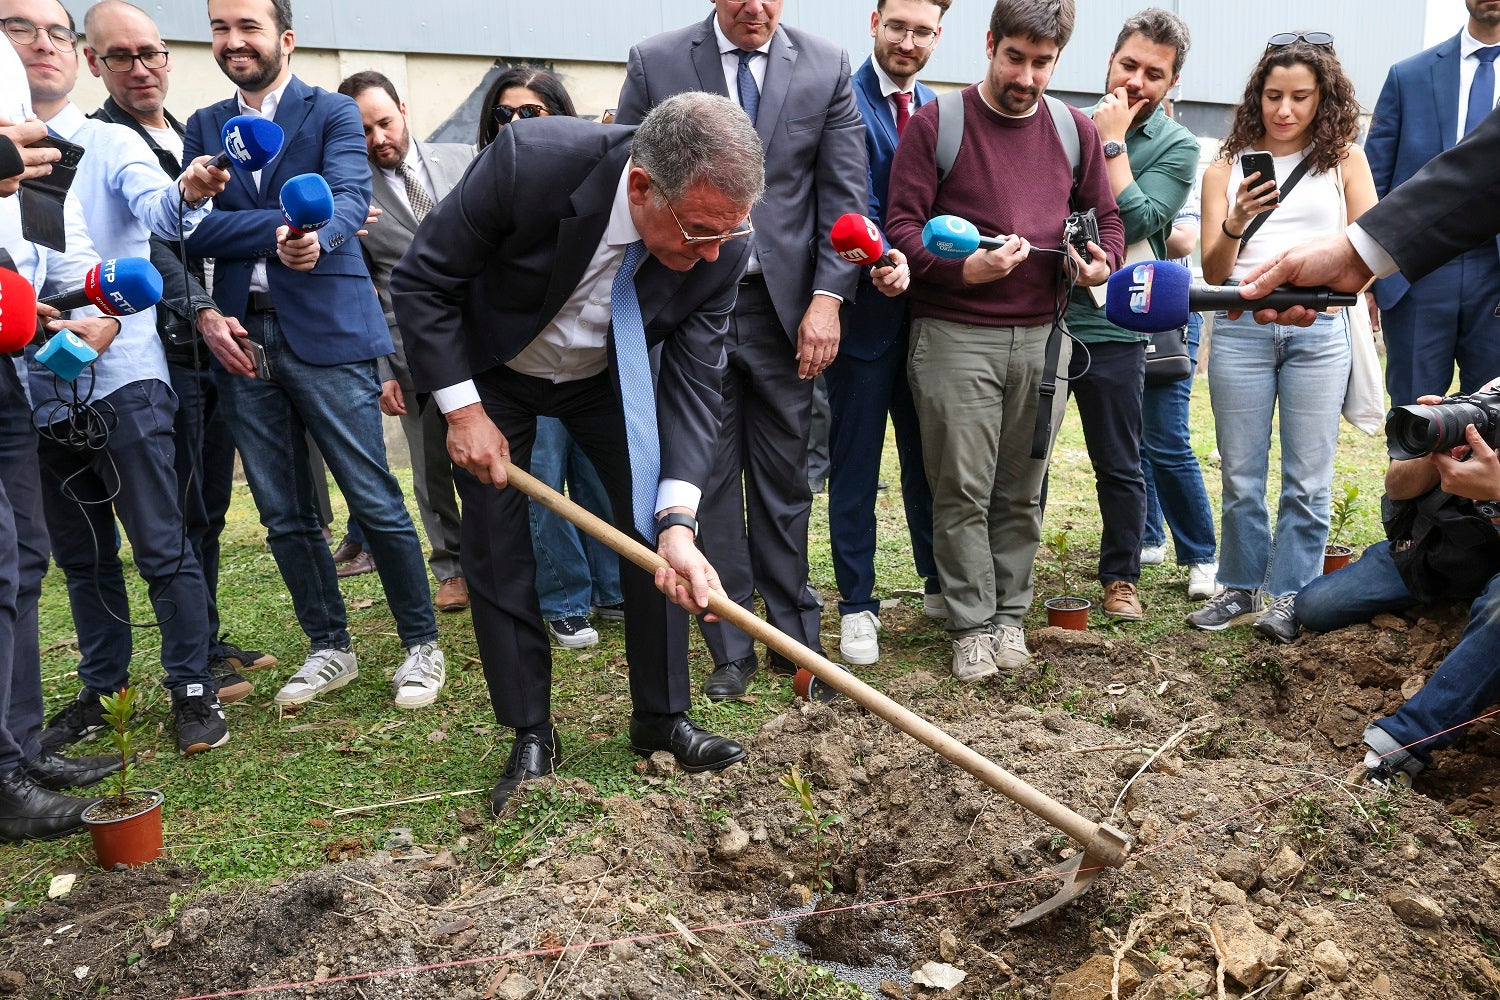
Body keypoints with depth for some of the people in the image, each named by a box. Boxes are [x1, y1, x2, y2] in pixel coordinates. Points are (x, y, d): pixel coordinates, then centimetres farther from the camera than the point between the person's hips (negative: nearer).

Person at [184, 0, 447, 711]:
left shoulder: (333, 113, 3)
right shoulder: (204, 127, 16)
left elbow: (351, 197, -15)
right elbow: (193, 227, 1)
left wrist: (317, 234, -37)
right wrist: (287, 226, -12)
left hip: (327, 333, -4)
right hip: (240, 340, 5)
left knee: (376, 503, -4)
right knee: (284, 517, 9)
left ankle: (422, 645, 13)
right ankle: (330, 649, 25)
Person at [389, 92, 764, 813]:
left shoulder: (720, 244, -28)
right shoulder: (528, 161, -37)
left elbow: (693, 382, -23)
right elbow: (420, 282, -23)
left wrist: (678, 522, -34)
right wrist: (463, 409, -24)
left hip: (610, 375, 2)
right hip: (489, 371, -2)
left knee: (655, 528, -4)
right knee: (496, 553, -2)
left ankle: (661, 717, 14)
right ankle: (532, 735, 13)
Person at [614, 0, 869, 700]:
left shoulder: (827, 68, 5)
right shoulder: (655, 63, 3)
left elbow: (845, 192, 2)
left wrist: (827, 297, -8)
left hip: (785, 307, 1)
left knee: (784, 480, 8)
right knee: (709, 478, 4)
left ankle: (795, 640, 21)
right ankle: (730, 649, 15)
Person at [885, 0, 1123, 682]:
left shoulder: (1075, 130, 12)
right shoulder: (936, 123, 0)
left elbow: (1107, 217, 22)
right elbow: (902, 224, -5)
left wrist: (1103, 262, 0)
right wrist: (963, 269, -20)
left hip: (1043, 336, 3)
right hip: (955, 336, -3)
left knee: (1022, 491, 8)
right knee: (963, 489, -1)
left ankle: (1009, 613, 21)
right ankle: (972, 625, 11)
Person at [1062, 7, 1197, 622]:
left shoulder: (1177, 147, -1)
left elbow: (1134, 222, -16)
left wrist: (1113, 143, -12)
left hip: (1112, 329, -2)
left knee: (1119, 466, 7)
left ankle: (1120, 577, 23)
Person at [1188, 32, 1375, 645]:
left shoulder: (1344, 159, 7)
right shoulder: (1227, 168, 7)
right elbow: (1212, 272, 3)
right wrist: (1236, 221, -15)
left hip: (1318, 330, 0)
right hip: (1240, 327, 1)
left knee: (1307, 478, 1)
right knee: (1241, 476, 6)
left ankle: (1288, 595, 13)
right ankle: (1242, 587, 20)